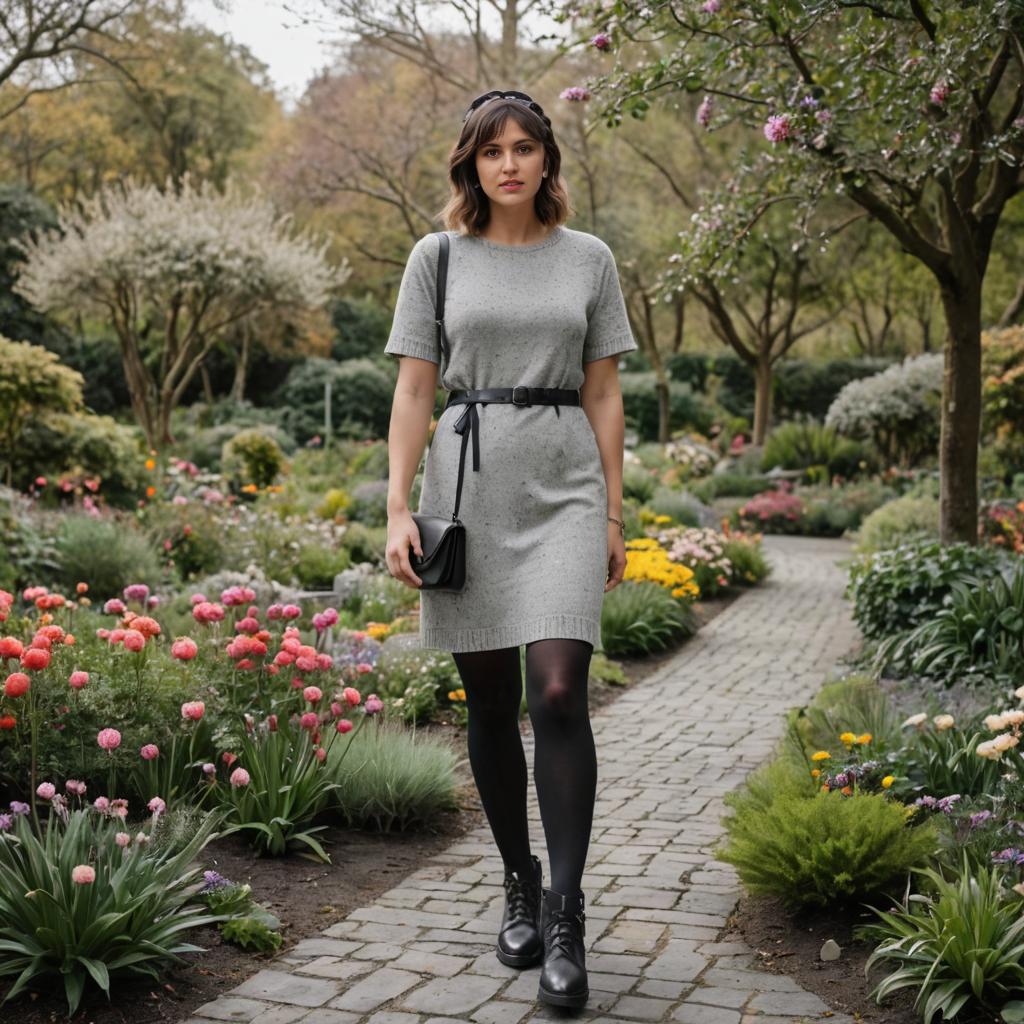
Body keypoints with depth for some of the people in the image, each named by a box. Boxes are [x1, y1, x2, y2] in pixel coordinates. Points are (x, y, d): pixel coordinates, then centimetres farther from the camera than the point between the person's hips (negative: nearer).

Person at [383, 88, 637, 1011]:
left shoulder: (588, 259, 9)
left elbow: (603, 394, 10)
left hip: (564, 486, 0)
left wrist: (614, 516, 6)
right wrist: (398, 509, -4)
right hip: (467, 483, 1)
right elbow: (413, 390, 4)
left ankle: (565, 919, -6)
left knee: (559, 693, -13)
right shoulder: (437, 257, 7)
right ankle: (520, 884, 25)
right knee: (489, 700, 6)